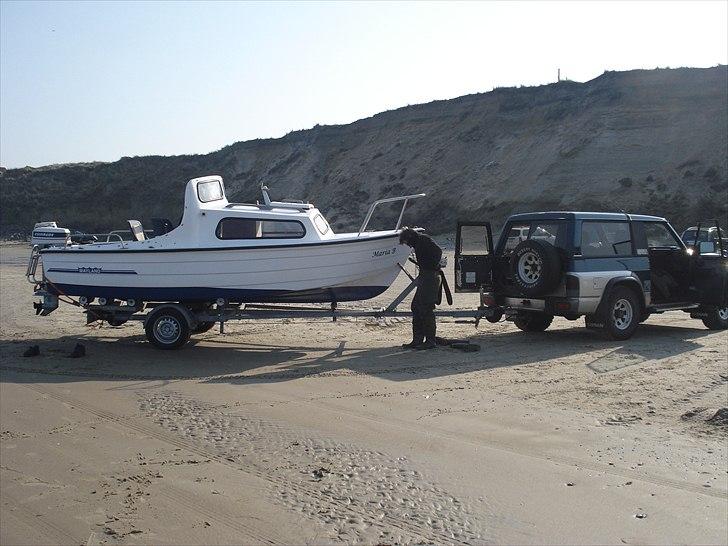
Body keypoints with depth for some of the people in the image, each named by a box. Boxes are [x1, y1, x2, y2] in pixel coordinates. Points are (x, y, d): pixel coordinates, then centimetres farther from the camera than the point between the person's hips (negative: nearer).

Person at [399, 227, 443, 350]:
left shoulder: (423, 240, -9)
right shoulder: (418, 243, 21)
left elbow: (438, 251, -23)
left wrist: (433, 266, -19)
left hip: (431, 277, -11)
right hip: (424, 277, 11)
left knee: (426, 309, -9)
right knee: (416, 307, 11)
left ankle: (431, 341, -4)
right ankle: (417, 340, 15)